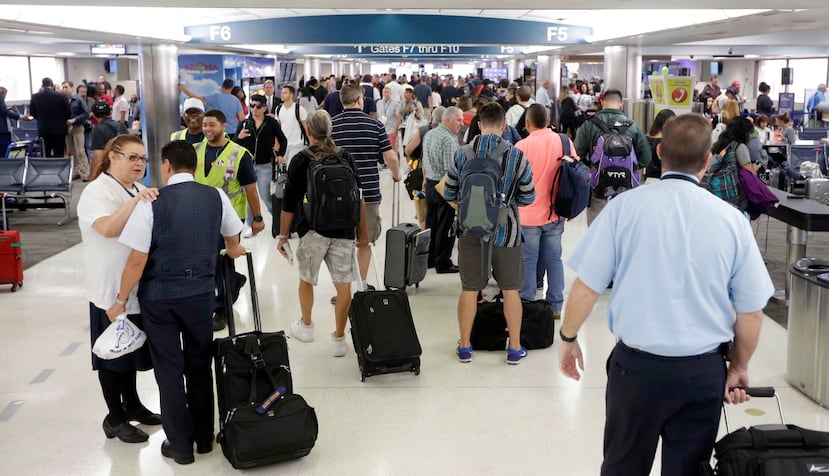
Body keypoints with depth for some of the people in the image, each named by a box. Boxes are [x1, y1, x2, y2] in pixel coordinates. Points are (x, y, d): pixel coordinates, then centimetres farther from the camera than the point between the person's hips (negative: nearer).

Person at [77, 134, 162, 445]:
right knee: (113, 353, 4)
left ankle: (132, 404, 33)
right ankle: (114, 418, 16)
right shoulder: (97, 191, -13)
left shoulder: (138, 190, 11)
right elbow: (108, 228, -32)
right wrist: (135, 201, -41)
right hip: (111, 289, -7)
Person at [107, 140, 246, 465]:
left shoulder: (151, 203, -13)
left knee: (168, 368, 8)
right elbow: (233, 241, 16)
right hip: (201, 290, 3)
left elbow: (137, 260, -14)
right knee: (200, 364, 17)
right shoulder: (216, 197, -1)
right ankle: (204, 437, 27)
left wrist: (121, 299, -1)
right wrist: (233, 252, 39)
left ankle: (180, 445, 17)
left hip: (159, 294, -3)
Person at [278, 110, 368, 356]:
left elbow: (289, 203, -2)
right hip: (343, 232, 1)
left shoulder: (300, 160, -3)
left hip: (312, 230, -1)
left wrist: (283, 236, 6)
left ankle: (306, 326, 34)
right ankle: (339, 339, 8)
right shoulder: (346, 158, 5)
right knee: (343, 285, 5)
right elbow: (359, 199, 6)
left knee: (306, 279, 20)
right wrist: (363, 233, 14)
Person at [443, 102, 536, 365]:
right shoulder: (517, 156, -9)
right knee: (510, 290, 11)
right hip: (506, 232, -1)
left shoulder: (462, 154, -5)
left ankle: (465, 346, 23)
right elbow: (528, 198, -3)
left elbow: (449, 195, 3)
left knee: (469, 289, 12)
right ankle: (515, 348, 21)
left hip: (471, 231, 1)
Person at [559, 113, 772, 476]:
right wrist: (739, 368, 17)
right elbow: (751, 311, 1)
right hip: (704, 371, 1)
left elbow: (586, 287, -9)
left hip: (637, 363, -1)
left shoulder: (625, 206, -10)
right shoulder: (732, 219, -4)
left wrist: (568, 339, 8)